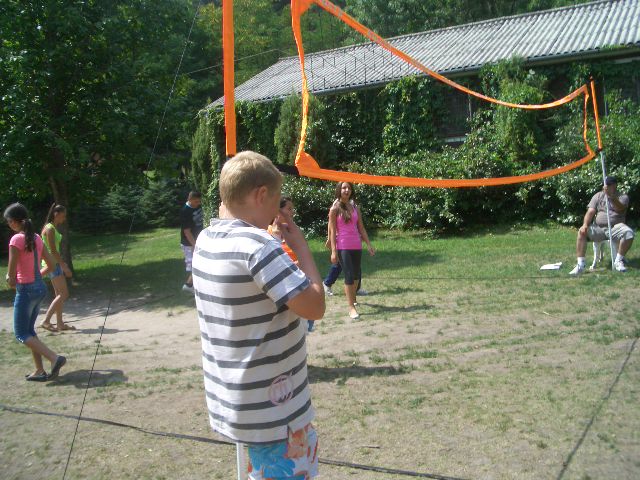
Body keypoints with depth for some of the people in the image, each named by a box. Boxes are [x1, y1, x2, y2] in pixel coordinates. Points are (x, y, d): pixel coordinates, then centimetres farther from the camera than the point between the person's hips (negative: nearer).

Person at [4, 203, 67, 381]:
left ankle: (54, 358, -11)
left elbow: (11, 273, -17)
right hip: (40, 288, 7)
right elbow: (51, 264, 10)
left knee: (21, 334, 4)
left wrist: (11, 281, 4)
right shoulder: (36, 238, 5)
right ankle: (40, 371, 19)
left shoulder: (16, 240, -17)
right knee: (29, 330, 18)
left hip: (26, 290, -7)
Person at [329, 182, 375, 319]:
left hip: (356, 246, 5)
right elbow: (332, 231, -6)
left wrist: (368, 244, 6)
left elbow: (361, 228, 12)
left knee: (356, 274, 15)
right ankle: (351, 308, -5)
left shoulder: (355, 207, 10)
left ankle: (352, 298, 40)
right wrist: (333, 251, -12)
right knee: (349, 275, -9)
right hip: (343, 247, -5)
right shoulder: (335, 208, -4)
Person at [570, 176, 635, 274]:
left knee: (629, 233, -33)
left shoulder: (623, 197, 6)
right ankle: (580, 264, -25)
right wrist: (585, 224, -19)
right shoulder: (598, 196, 13)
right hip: (598, 228, 2)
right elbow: (590, 212, 1)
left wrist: (611, 196, -35)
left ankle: (618, 261, -15)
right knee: (581, 232, -24)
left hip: (615, 227, -2)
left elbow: (619, 209, -18)